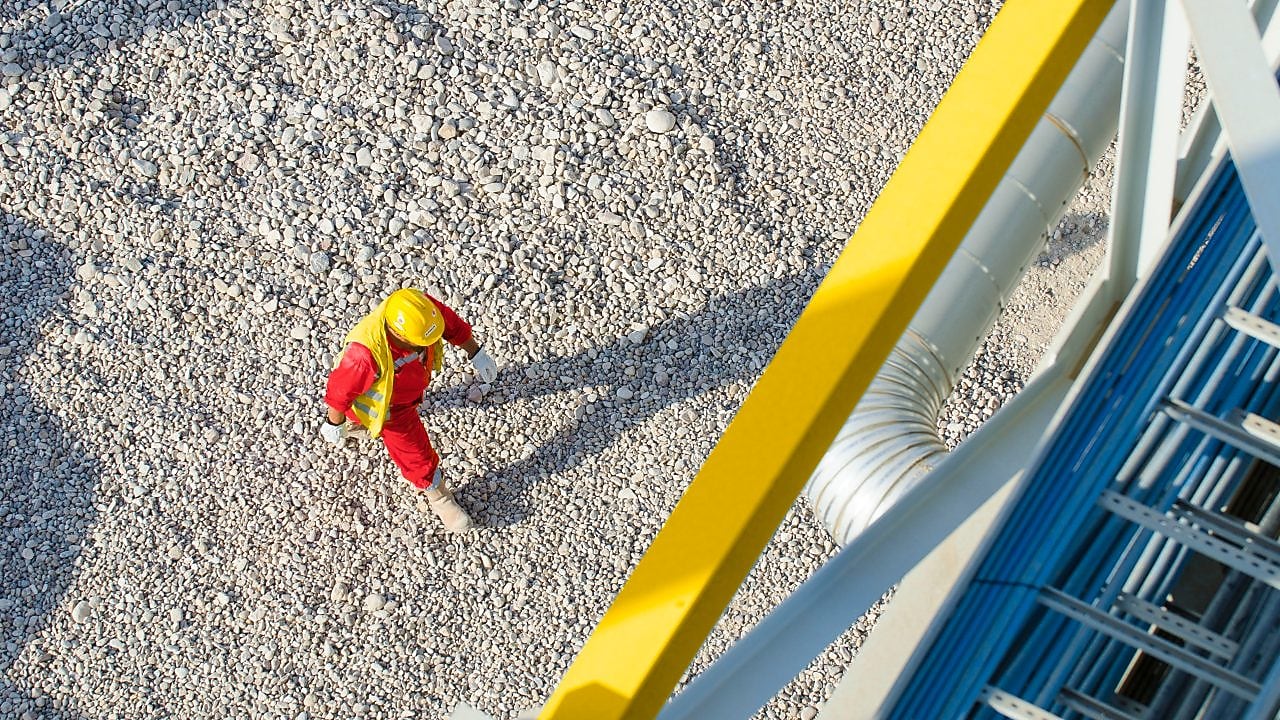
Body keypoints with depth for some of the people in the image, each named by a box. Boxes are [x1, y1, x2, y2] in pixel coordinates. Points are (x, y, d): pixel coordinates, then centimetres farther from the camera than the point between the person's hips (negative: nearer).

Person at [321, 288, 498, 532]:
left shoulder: (423, 308, -37)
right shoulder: (367, 354, -49)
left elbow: (452, 324, -14)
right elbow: (340, 388, -30)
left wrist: (475, 353, -2)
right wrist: (334, 424, -14)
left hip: (412, 382, 6)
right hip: (389, 406, -6)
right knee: (416, 454, 13)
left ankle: (355, 418, 73)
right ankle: (438, 498, 43)